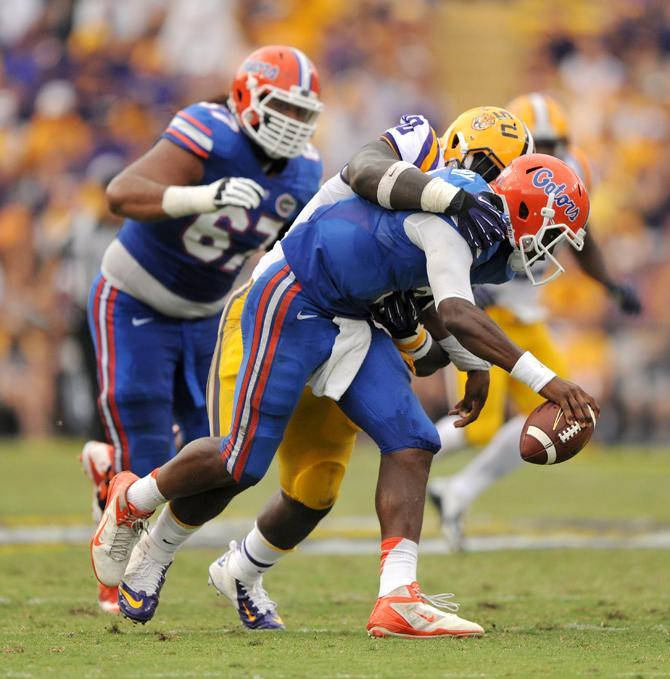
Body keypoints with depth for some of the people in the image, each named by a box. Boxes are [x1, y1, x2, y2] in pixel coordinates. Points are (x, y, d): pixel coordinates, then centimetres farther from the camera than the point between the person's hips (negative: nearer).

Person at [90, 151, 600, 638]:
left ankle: (398, 598, -12)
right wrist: (543, 380, -46)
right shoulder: (455, 216, -26)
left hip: (348, 320, 9)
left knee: (411, 444, -6)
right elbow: (456, 315, -40)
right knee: (242, 464, -1)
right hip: (292, 301, -9)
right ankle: (133, 502, 26)